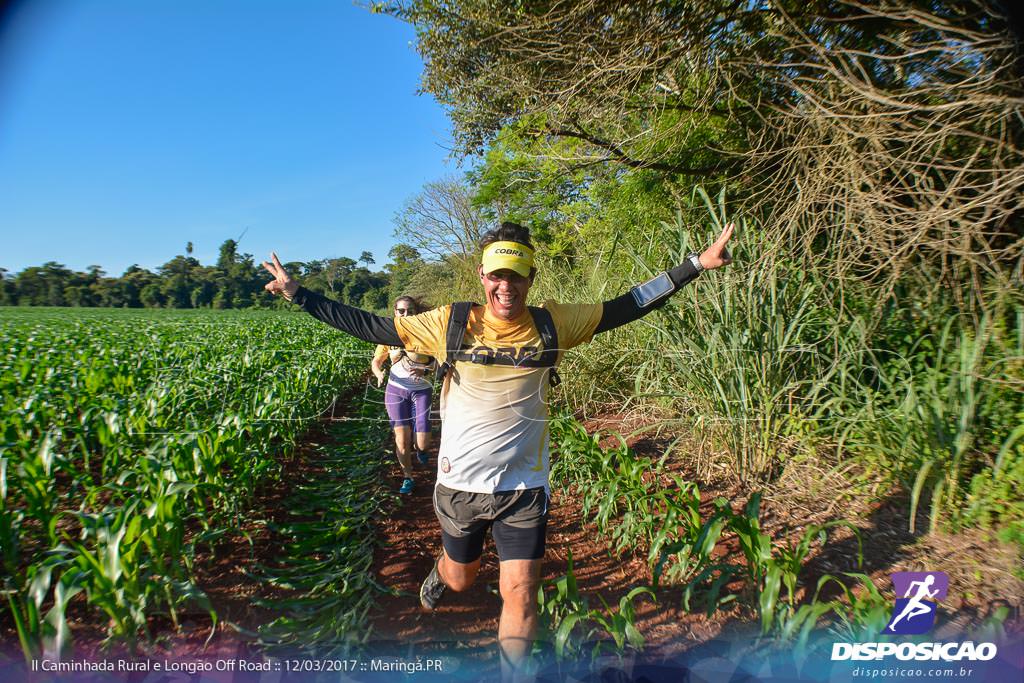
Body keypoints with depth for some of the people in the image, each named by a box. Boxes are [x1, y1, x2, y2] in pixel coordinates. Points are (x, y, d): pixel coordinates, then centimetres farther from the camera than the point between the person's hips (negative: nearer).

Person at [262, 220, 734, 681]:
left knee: (520, 596, 2)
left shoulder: (553, 325, -8)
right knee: (460, 579, 24)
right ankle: (440, 572, 62)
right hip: (460, 484, 1)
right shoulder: (452, 325, -11)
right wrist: (298, 294, -6)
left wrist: (698, 263, -3)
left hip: (523, 488, 0)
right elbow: (368, 326, -5)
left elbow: (626, 307, -2)